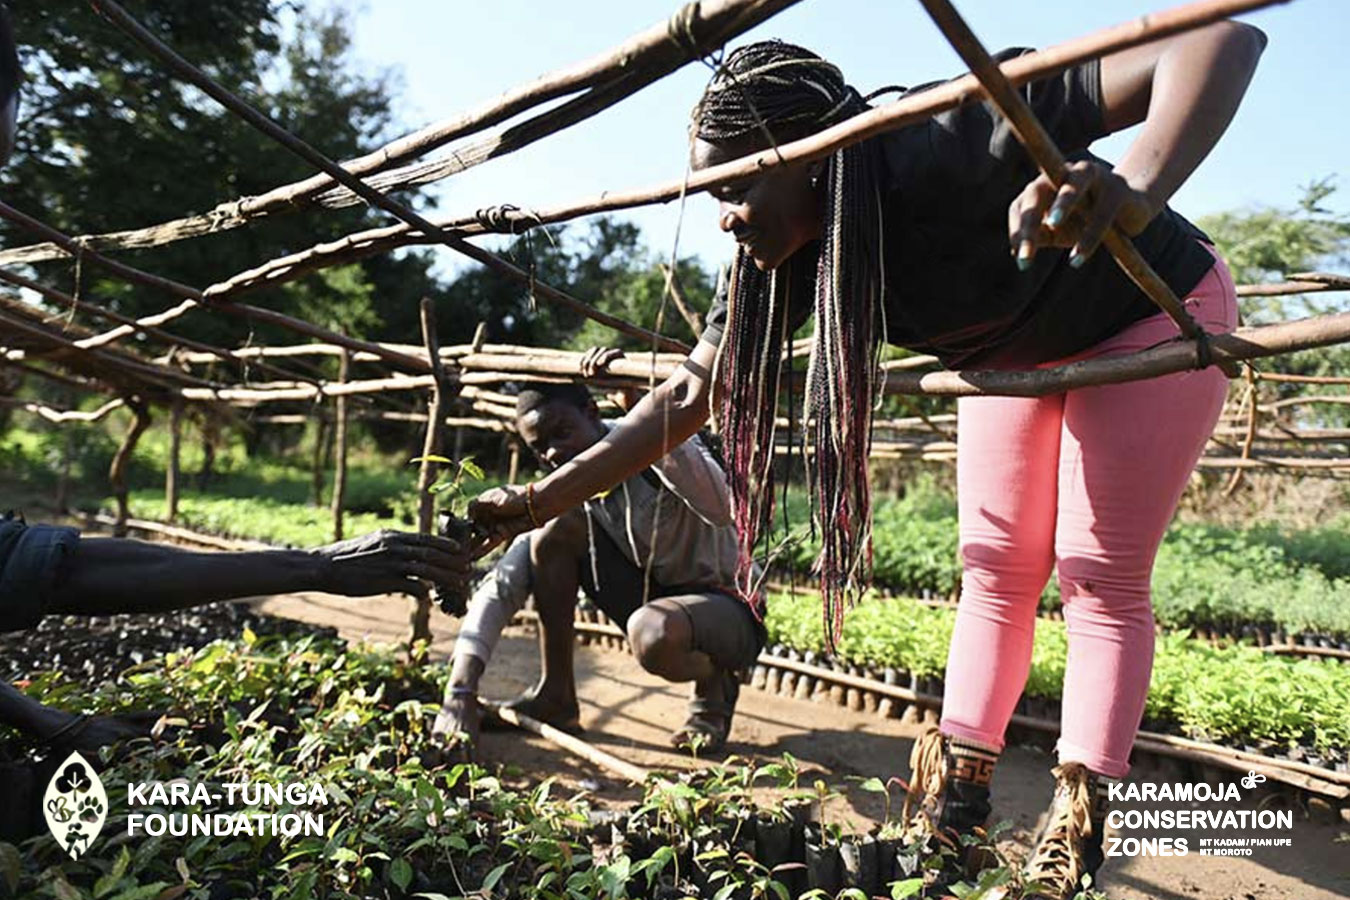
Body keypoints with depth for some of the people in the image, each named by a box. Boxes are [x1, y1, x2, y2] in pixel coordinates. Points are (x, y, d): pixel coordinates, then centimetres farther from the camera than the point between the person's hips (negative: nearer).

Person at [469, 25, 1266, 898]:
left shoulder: (957, 145, -37)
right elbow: (692, 393, -15)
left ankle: (1077, 826, 5)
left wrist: (1136, 190, -61)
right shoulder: (788, 255, -18)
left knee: (1103, 579, -6)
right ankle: (957, 794, 10)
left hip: (1150, 318, -5)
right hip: (1016, 351, 6)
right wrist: (543, 498, -19)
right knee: (995, 569, 3)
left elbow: (1224, 37, -40)